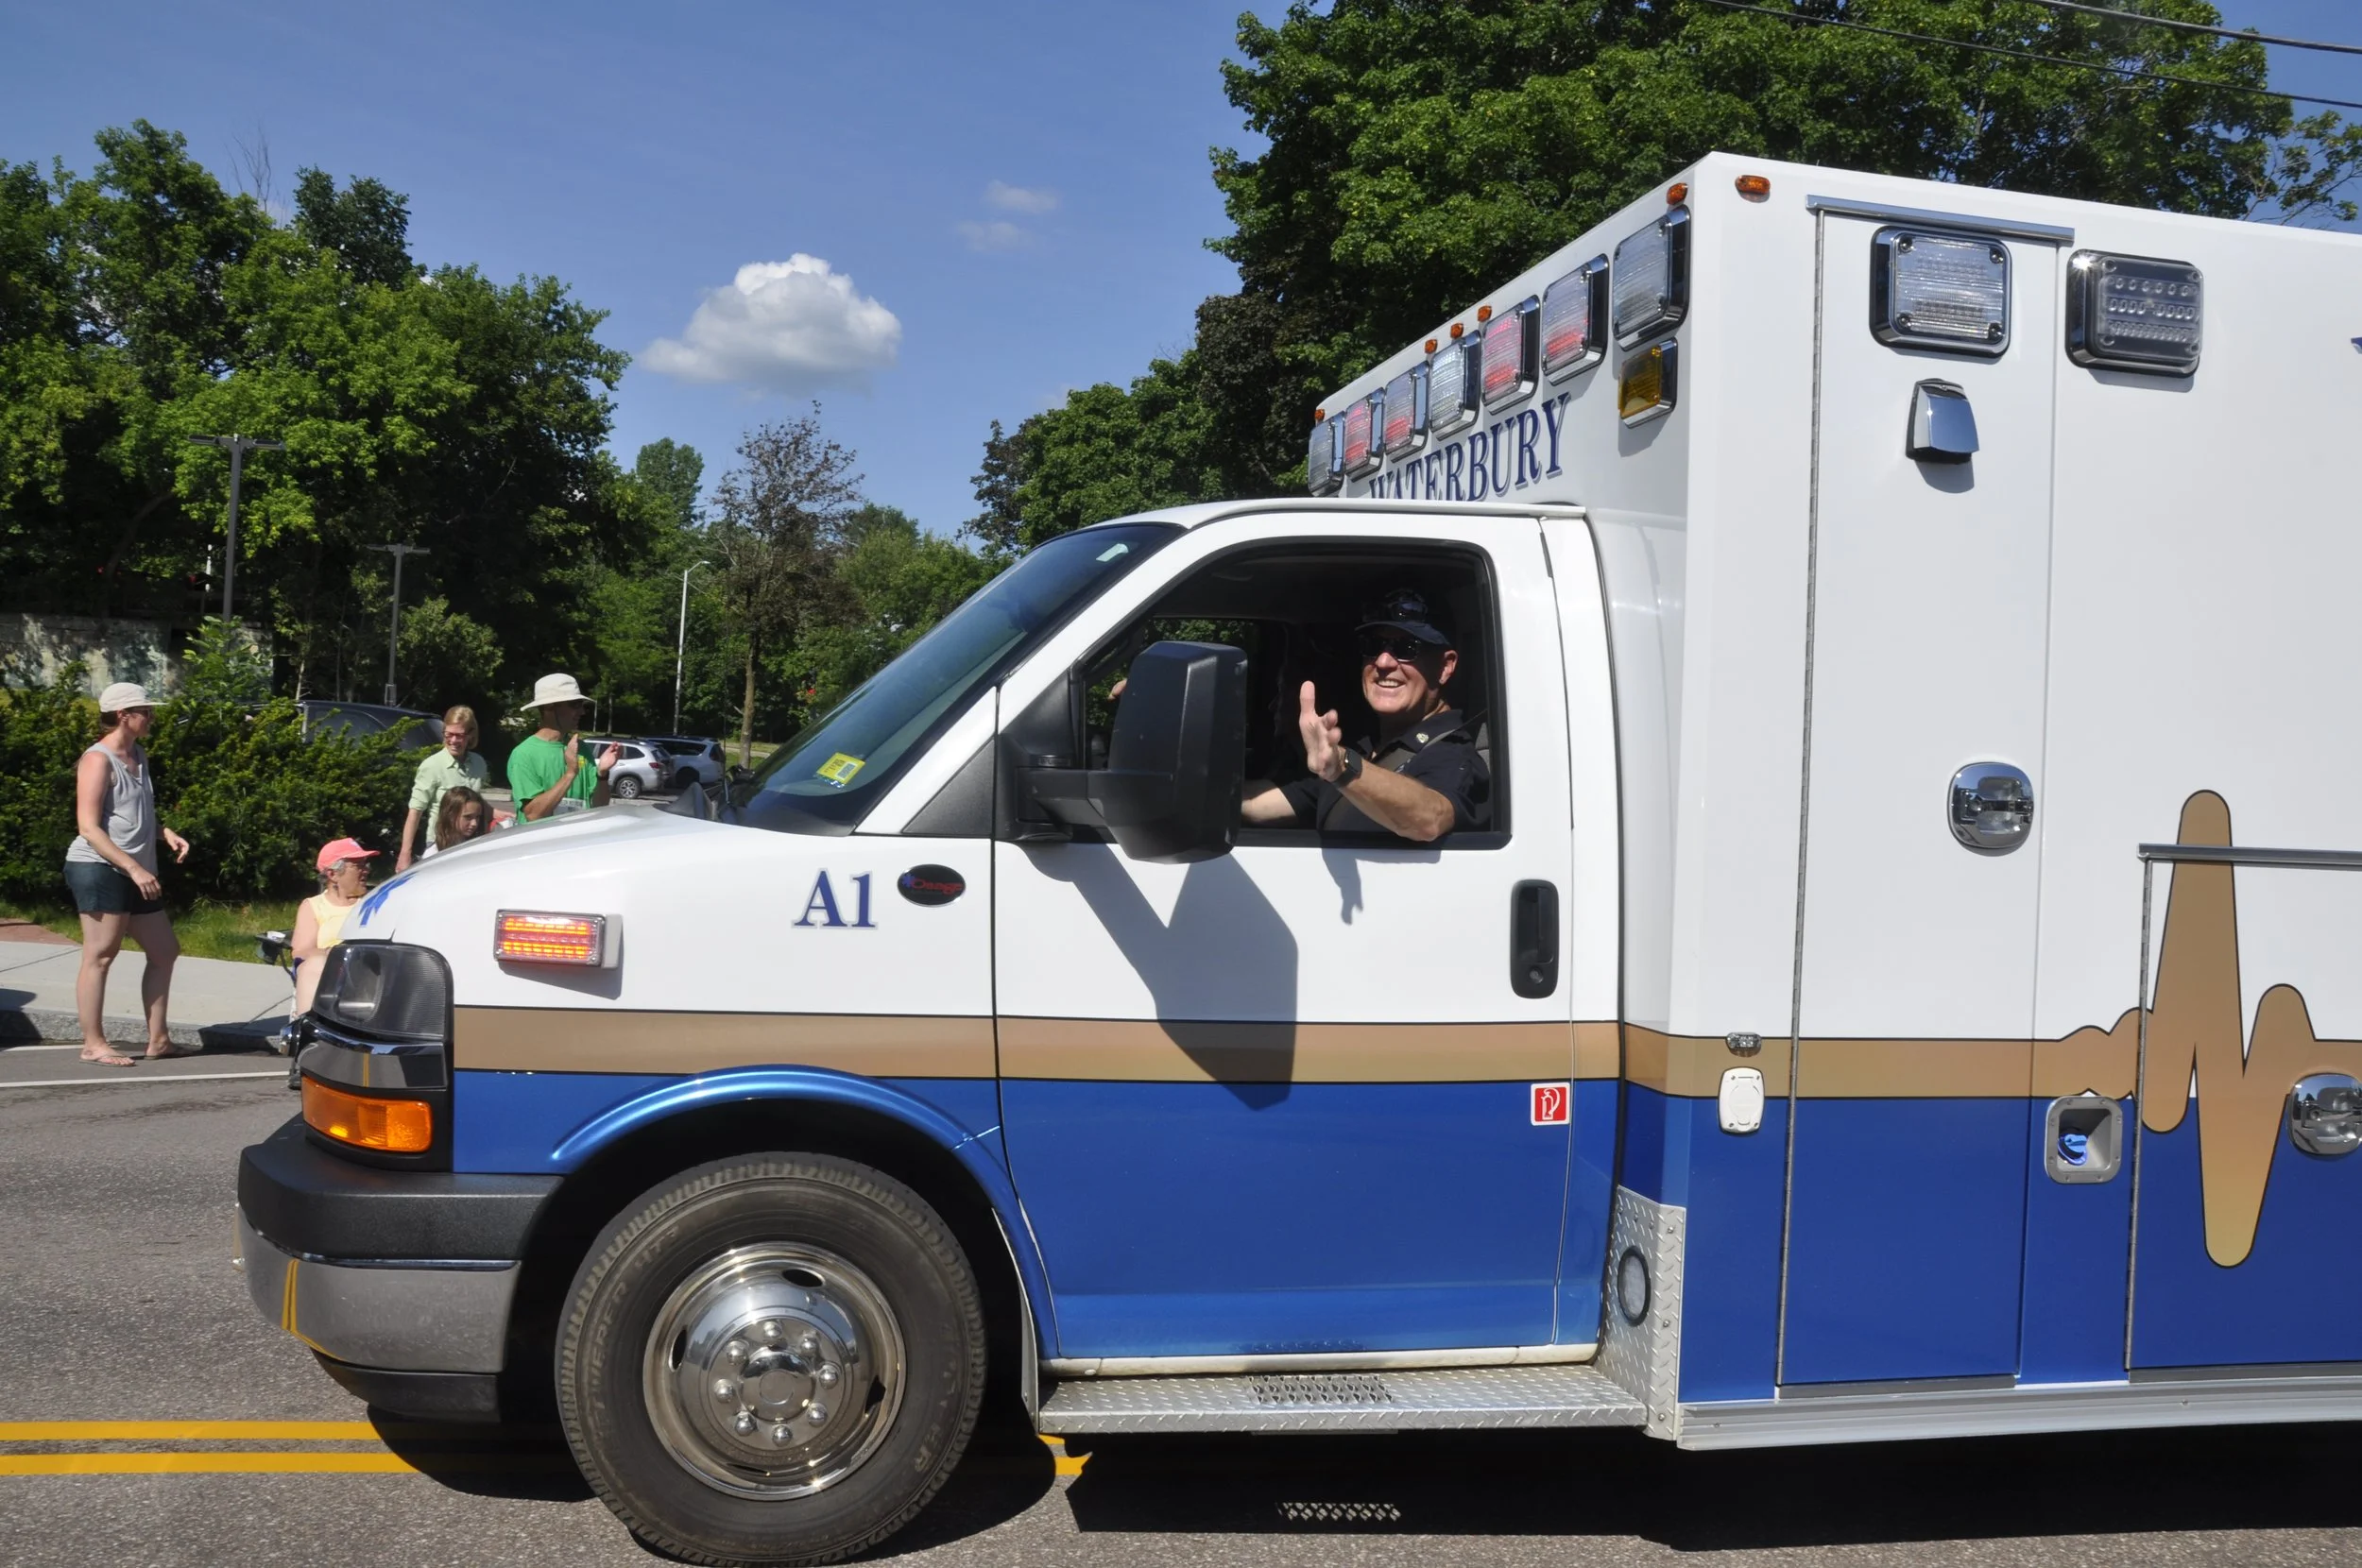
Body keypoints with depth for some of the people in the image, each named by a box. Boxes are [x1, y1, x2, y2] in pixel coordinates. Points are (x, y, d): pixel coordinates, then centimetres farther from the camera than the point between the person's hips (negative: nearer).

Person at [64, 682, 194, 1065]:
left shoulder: (138, 754, 16)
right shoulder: (98, 760, -11)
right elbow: (88, 827, -18)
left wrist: (166, 833, 9)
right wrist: (134, 868, -23)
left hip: (134, 875, 10)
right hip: (100, 869, -10)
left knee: (165, 951, 11)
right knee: (101, 955, -5)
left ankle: (158, 1040, 17)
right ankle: (93, 1044, 1)